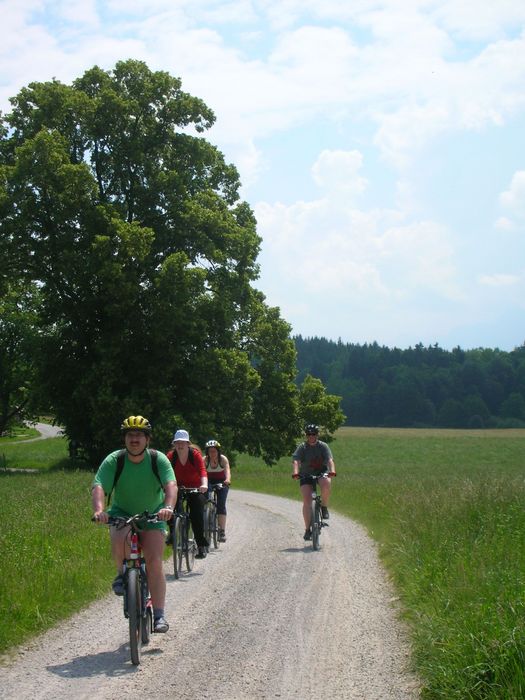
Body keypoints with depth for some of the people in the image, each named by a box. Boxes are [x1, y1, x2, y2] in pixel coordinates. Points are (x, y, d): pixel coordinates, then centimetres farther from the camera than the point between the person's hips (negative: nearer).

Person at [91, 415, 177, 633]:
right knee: (120, 538, -34)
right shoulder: (113, 460, -16)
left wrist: (168, 507, -51)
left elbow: (171, 485, -30)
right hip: (122, 513, 0)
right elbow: (98, 486, -29)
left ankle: (159, 615, -9)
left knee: (155, 562, -14)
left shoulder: (158, 459, -16)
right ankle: (121, 573, -4)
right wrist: (99, 509, -49)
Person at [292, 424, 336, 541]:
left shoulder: (323, 446, -6)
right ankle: (308, 529, -10)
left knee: (326, 484, -35)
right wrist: (296, 472, -41)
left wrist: (332, 471, -40)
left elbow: (330, 460, -20)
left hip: (322, 473, 0)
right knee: (307, 501, -15)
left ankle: (324, 507, -11)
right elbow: (296, 461, -21)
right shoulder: (302, 447, -7)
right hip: (306, 476, 0)